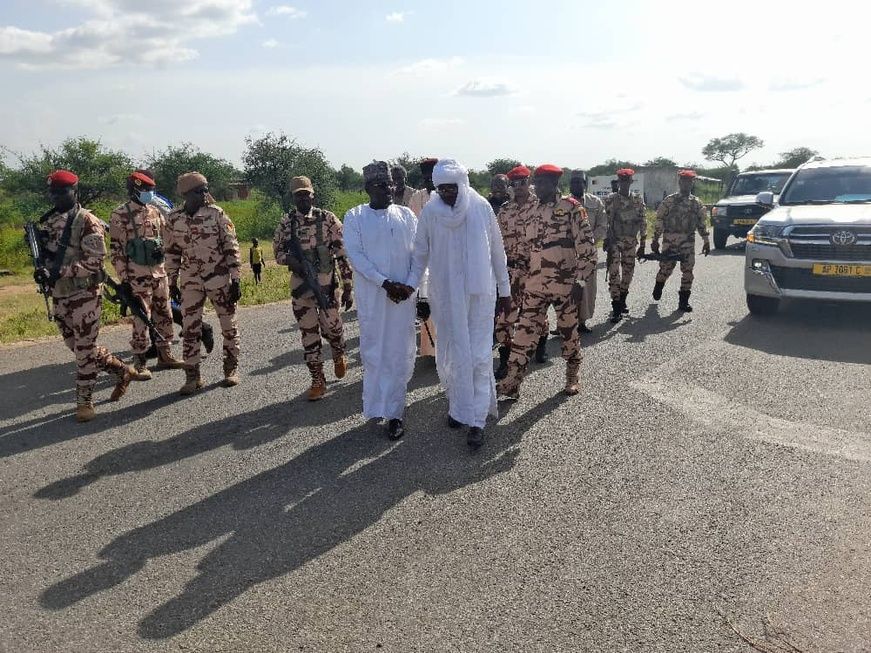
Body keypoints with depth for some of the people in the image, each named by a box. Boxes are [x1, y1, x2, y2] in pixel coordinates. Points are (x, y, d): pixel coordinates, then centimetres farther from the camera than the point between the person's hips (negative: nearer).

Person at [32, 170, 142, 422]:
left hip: (84, 294, -8)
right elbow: (44, 254, 19)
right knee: (75, 345, 15)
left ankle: (84, 401, 12)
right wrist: (42, 272, -5)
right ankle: (122, 371, 30)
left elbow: (94, 262, -18)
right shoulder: (47, 221, 11)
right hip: (59, 295, 8)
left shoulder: (87, 222, -12)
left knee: (84, 348, 0)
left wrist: (58, 272, -26)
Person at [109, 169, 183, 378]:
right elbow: (115, 249, -8)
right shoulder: (120, 215, -6)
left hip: (160, 273, 6)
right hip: (137, 276, -6)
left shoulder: (155, 212, 11)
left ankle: (165, 355, 24)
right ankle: (140, 362, 7)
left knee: (164, 315, 12)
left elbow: (167, 239, 18)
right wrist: (123, 278, -12)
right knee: (141, 319, -3)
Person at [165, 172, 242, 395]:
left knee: (229, 326, 7)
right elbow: (172, 252, 10)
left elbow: (231, 247, -6)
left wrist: (236, 279, -9)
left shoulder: (217, 214, -7)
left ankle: (231, 369, 23)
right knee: (190, 329, 1)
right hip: (190, 281, 2)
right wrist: (172, 282, 10)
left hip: (220, 279, -2)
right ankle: (192, 377, 11)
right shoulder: (174, 218, 2)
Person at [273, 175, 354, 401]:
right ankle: (318, 381, 17)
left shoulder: (328, 219, -4)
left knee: (332, 328, 3)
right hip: (300, 287, 2)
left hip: (327, 285, -2)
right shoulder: (286, 223, 4)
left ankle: (339, 355, 38)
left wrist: (348, 287, -7)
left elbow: (343, 255, -4)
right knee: (309, 334, 5)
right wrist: (290, 260, -11)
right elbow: (277, 250, 13)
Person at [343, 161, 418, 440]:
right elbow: (355, 255, -6)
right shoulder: (355, 217, 2)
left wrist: (410, 285, -11)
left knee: (400, 354, 1)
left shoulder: (406, 215, 8)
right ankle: (376, 406, 21)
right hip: (371, 295, -1)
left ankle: (394, 412, 8)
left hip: (403, 295, 1)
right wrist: (385, 283, -15)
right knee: (373, 352, 6)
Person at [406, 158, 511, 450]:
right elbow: (420, 253, 4)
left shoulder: (481, 206, -4)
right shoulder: (430, 212, -3)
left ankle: (477, 420, 4)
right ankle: (457, 404, 30)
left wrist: (505, 290, 6)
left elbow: (497, 250, 3)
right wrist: (410, 284, -10)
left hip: (480, 293, -1)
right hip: (446, 295, 1)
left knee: (479, 356, -1)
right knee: (450, 355, 8)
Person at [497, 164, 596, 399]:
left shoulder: (571, 208, -7)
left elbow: (586, 246, -10)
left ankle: (572, 377, 28)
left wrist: (580, 280, -14)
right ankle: (511, 382, 4)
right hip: (534, 284, 5)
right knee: (524, 333, 1)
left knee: (569, 331, 10)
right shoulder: (536, 211, 11)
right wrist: (526, 274, 19)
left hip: (564, 284, -5)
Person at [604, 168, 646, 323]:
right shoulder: (611, 199, -3)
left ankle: (622, 301, 29)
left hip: (631, 243, 4)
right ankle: (616, 309, -8)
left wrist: (642, 243, 8)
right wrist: (607, 240, -13)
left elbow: (642, 223, 10)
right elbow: (606, 221, -7)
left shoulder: (638, 201, 8)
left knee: (628, 273, 11)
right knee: (614, 274, -10)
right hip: (615, 242, -4)